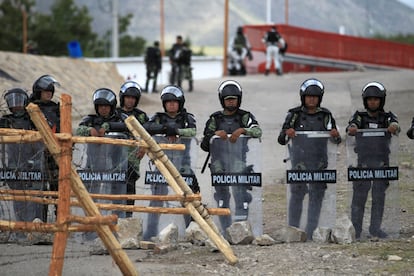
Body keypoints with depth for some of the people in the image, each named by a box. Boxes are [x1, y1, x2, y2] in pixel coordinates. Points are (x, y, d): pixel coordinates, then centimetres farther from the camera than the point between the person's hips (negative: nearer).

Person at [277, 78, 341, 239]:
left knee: (317, 196, 1)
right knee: (297, 195, -1)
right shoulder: (294, 115, 3)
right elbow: (281, 140, 2)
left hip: (319, 162, 2)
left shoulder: (326, 116, 7)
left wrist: (335, 135, -17)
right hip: (299, 162, -2)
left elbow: (336, 141, 6)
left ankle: (311, 232, 7)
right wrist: (287, 134, -20)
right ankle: (293, 230, 6)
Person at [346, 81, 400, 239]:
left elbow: (395, 125, -12)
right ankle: (356, 229, 2)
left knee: (379, 196, 2)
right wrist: (352, 129, -37)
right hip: (363, 162, -1)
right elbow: (353, 126, -12)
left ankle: (375, 228, 9)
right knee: (359, 196, -3)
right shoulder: (359, 117, 8)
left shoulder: (387, 118, 9)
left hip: (382, 163, 1)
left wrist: (394, 127, -38)